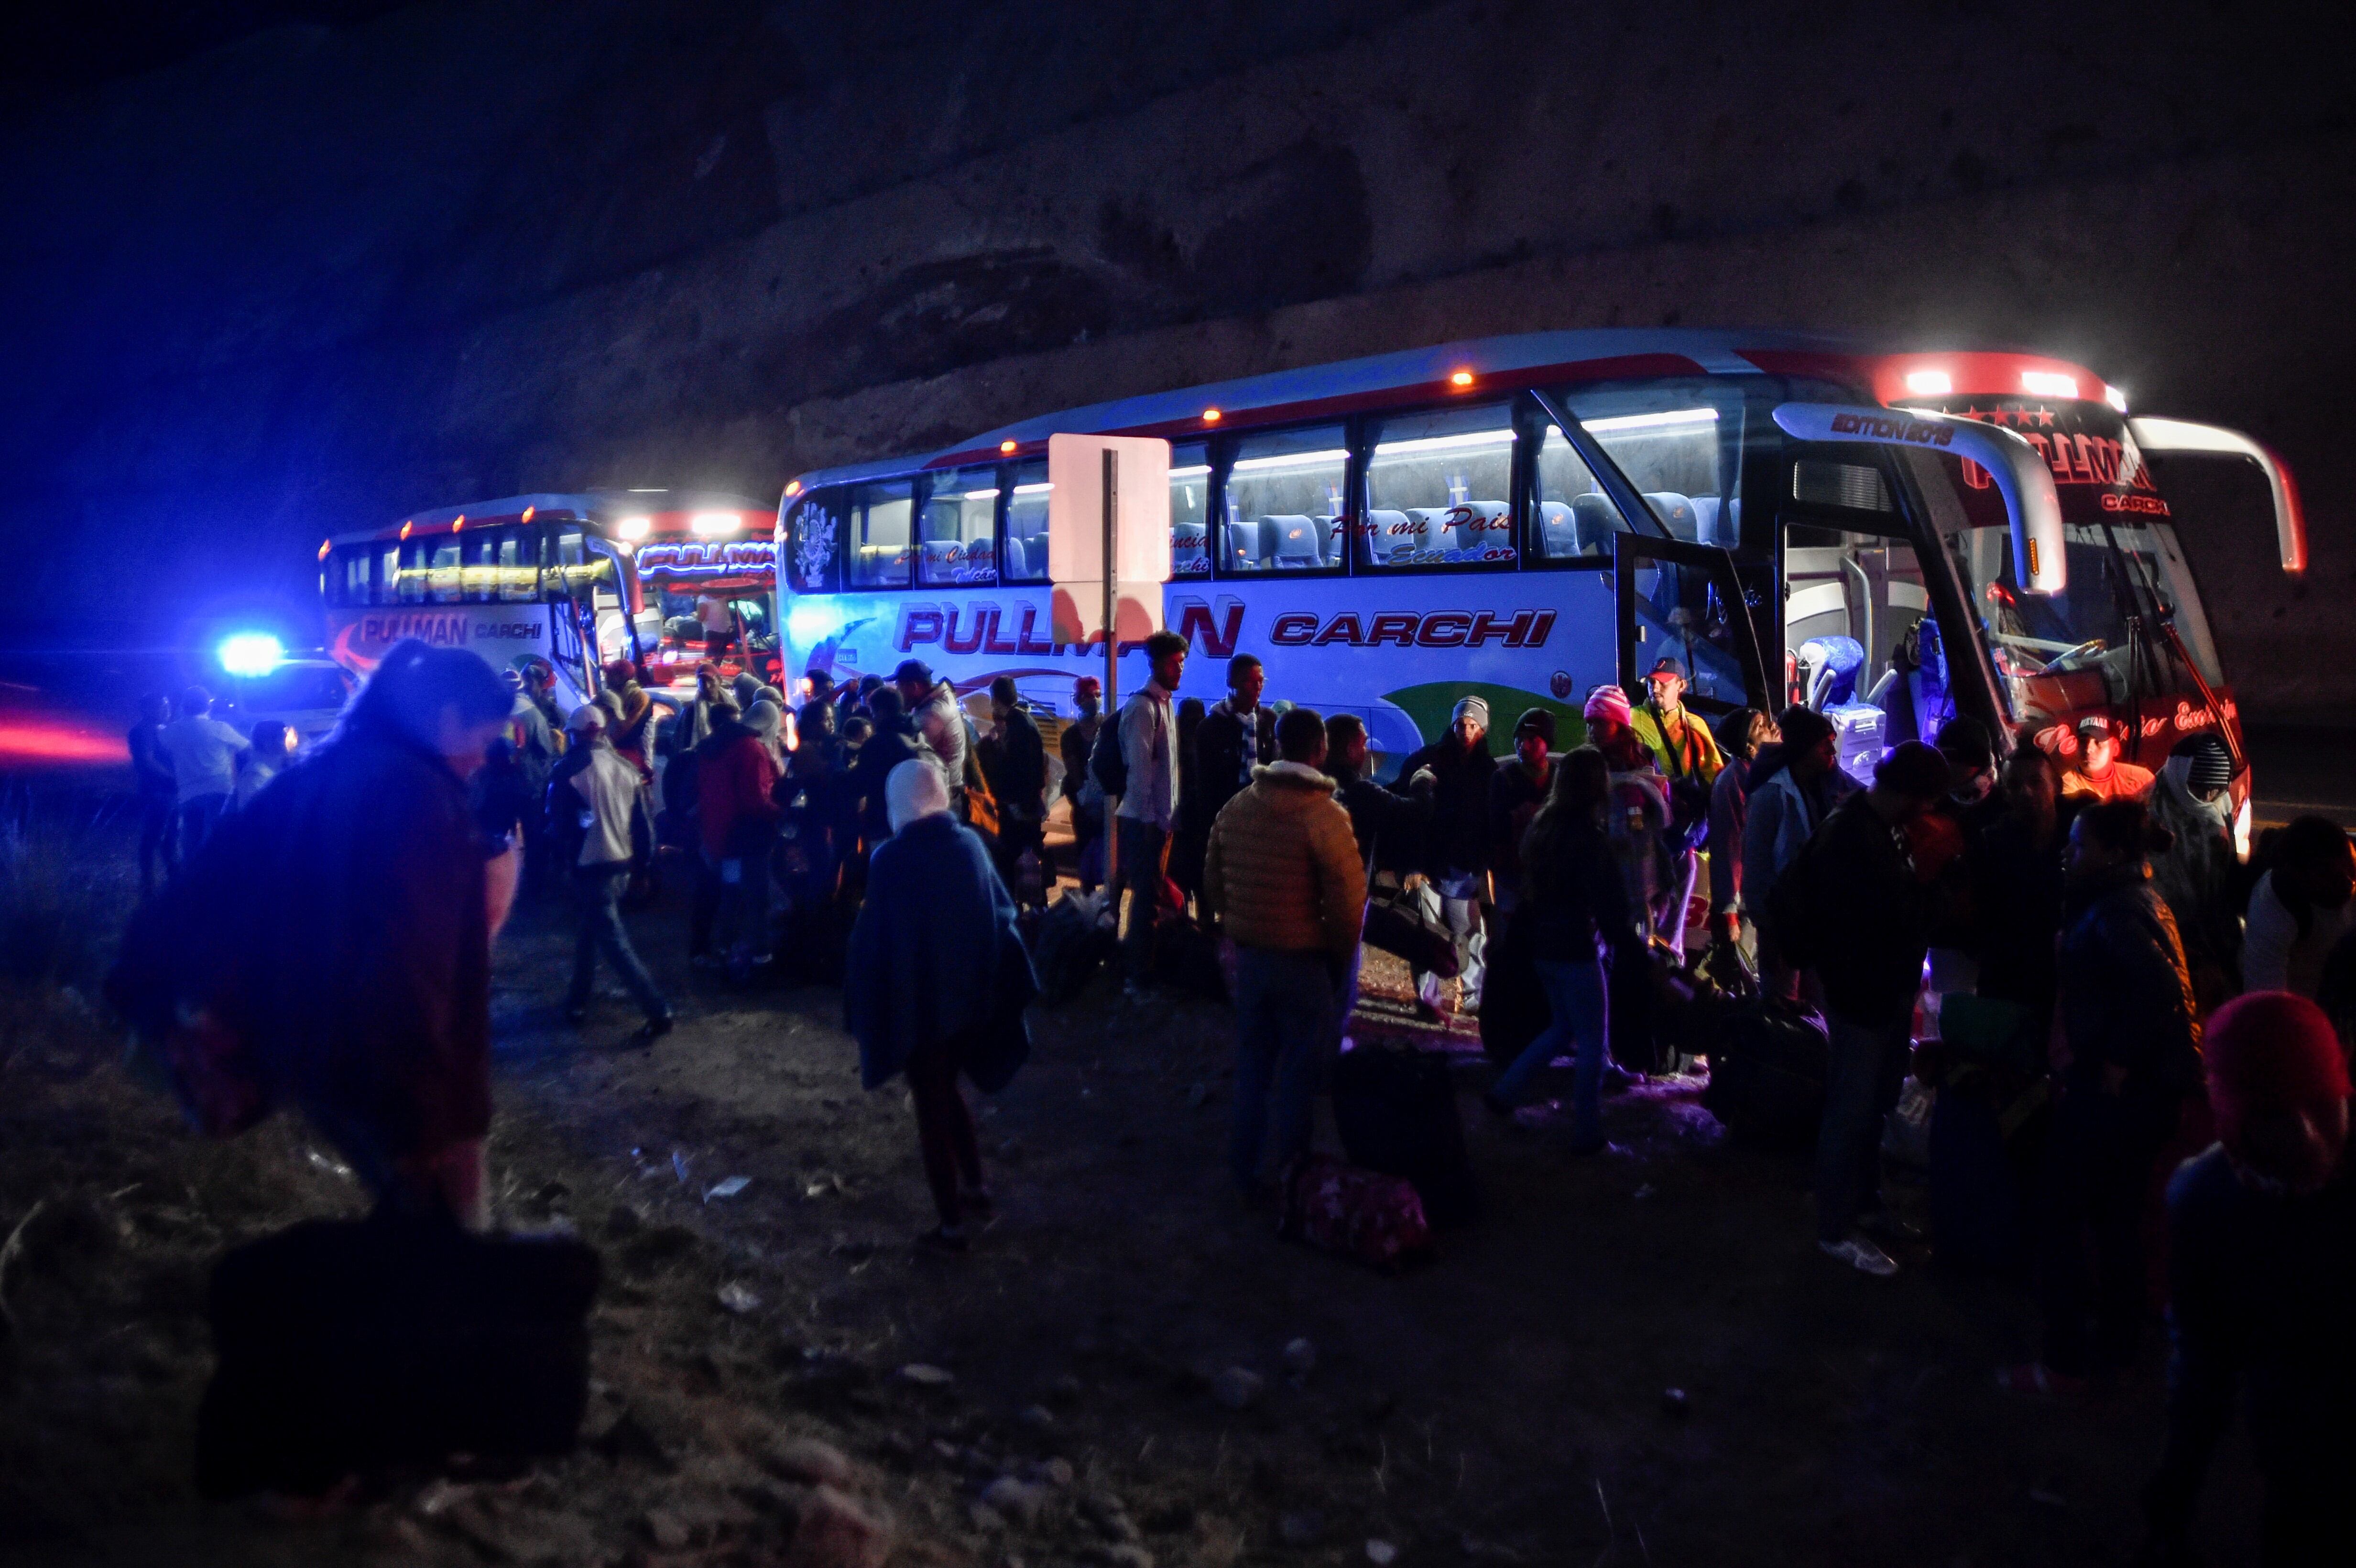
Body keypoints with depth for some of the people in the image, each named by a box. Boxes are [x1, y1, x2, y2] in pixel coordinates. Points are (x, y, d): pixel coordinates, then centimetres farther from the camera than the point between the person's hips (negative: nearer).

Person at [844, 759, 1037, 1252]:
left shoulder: (892, 858, -17)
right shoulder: (969, 843, -3)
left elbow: (874, 935, -15)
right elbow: (1003, 913, 3)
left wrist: (865, 1005, -4)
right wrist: (993, 985, 12)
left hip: (918, 1000, -5)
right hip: (970, 995, 5)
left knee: (931, 1106, 8)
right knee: (946, 1090, 27)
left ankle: (951, 1225, 16)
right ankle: (975, 1188, 33)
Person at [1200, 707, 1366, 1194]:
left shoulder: (1236, 807, 1)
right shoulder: (1324, 816, -17)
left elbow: (1213, 878, 9)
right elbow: (1348, 897, -17)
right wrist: (1340, 953, -1)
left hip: (1248, 953, 5)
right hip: (1303, 959, -5)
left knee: (1252, 1061, 17)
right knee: (1299, 1069, 8)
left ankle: (1244, 1165, 24)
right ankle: (1291, 1172, 15)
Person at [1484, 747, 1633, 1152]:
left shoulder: (1540, 826, 4)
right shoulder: (1589, 837, -19)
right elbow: (1611, 901, -18)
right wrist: (1626, 938, -1)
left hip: (1542, 946, 8)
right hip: (1577, 951, -8)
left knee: (1562, 1027, 24)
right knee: (1592, 1043, 5)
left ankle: (1505, 1091, 19)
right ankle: (1586, 1134, 10)